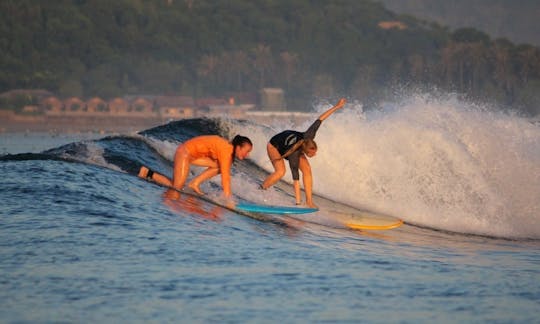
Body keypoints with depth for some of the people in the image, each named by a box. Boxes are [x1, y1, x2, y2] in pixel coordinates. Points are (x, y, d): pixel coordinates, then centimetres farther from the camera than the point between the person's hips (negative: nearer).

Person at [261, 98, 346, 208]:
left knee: (307, 169, -11)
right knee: (280, 172, -30)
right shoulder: (294, 155, -45)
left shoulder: (308, 137, -34)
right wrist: (298, 201, -47)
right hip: (274, 146, -6)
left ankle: (309, 201, -8)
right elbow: (295, 178, -46)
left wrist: (336, 106, -20)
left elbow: (320, 119, -25)